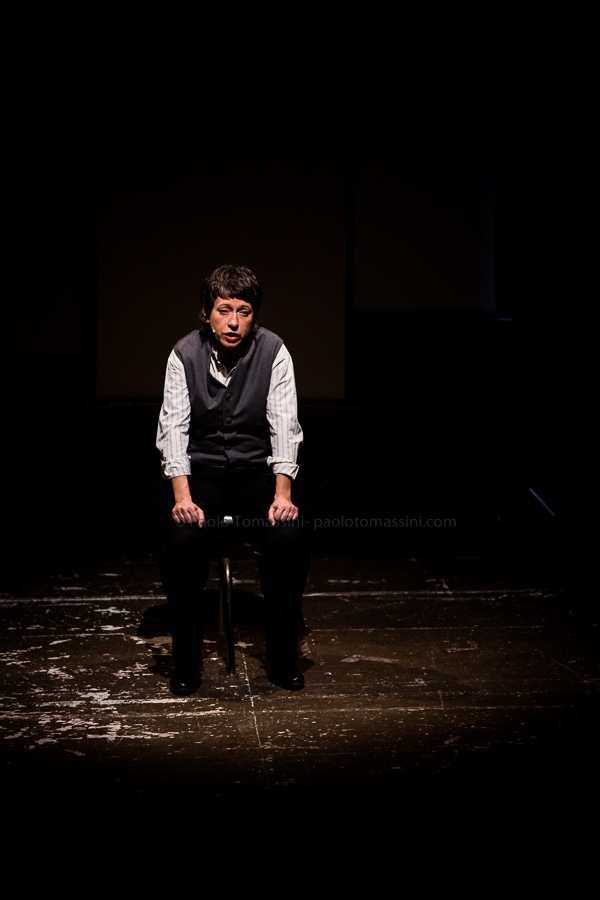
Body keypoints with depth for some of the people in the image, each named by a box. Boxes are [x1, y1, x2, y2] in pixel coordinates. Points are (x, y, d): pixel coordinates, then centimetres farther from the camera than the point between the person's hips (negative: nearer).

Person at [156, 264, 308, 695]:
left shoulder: (273, 351, -7)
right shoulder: (184, 355, -6)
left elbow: (284, 425, -10)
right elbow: (173, 427, -10)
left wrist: (283, 493, -23)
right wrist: (183, 496, -24)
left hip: (258, 468, 0)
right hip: (202, 469, 0)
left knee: (290, 538, -27)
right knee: (182, 543, -28)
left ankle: (283, 659, -9)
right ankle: (187, 661, -9)